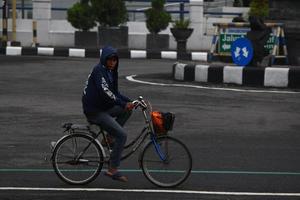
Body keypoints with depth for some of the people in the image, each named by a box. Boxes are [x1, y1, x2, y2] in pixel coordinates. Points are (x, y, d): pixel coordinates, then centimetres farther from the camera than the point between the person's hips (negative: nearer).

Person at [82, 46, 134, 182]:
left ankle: (109, 137, 8)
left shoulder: (110, 72, 14)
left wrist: (129, 101, 2)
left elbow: (114, 92, 17)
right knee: (122, 135, -15)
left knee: (128, 109, 5)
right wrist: (123, 104, -30)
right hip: (94, 111, -9)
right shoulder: (98, 70, -15)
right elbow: (105, 92, -27)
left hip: (102, 108, 9)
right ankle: (112, 170, -12)